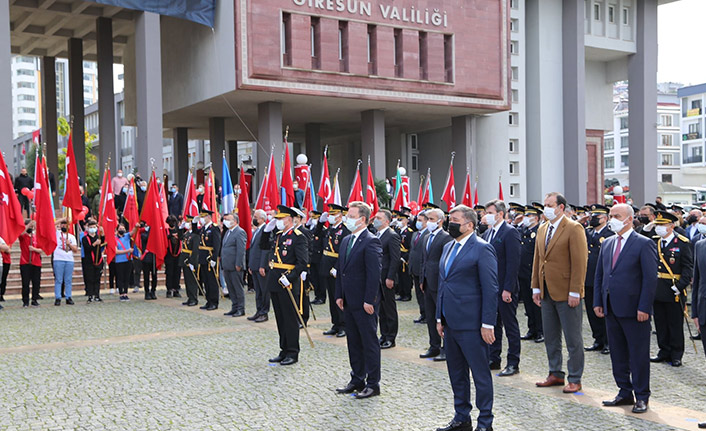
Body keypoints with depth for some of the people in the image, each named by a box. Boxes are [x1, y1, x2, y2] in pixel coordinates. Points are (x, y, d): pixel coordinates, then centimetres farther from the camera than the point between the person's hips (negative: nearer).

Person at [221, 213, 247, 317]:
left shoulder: (240, 232, -12)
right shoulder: (228, 232, 18)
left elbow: (241, 250, -17)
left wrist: (238, 265, -20)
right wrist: (222, 263, 17)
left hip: (235, 266, -9)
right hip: (227, 266, 9)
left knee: (238, 288, -2)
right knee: (231, 289, 12)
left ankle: (241, 309, 5)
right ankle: (234, 307, 20)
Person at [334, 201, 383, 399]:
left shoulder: (371, 242, -14)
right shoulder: (346, 241, 13)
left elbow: (375, 273, -18)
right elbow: (340, 269, 17)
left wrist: (369, 301, -20)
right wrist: (339, 295, 11)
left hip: (365, 303, -9)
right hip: (349, 302, 9)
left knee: (369, 342, 1)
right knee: (354, 342, 15)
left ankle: (373, 383, 9)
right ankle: (357, 380, 25)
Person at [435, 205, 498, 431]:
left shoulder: (482, 248, -11)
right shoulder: (448, 247, 15)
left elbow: (491, 289, -13)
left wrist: (487, 324, -16)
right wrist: (440, 317, 17)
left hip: (471, 323, -8)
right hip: (450, 323, 9)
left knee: (480, 373, 1)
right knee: (456, 373, 16)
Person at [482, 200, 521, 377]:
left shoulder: (510, 232, -12)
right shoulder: (487, 233, 13)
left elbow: (513, 262, -17)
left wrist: (508, 289, -21)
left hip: (505, 288, -8)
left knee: (510, 326, 1)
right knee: (493, 324, 15)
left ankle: (513, 363, 9)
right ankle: (494, 359, 25)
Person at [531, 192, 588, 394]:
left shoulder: (573, 229, -11)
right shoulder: (542, 229, 13)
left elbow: (580, 262, -15)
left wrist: (574, 292, -18)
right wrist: (536, 287, 11)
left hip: (566, 293, -7)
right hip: (547, 293, 8)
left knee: (573, 339, 2)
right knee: (550, 337, 14)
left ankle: (575, 379, 11)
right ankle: (555, 374, 26)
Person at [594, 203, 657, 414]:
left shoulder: (644, 244, -8)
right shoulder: (607, 244, 12)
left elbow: (651, 278, -12)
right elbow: (599, 275, 16)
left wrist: (644, 308, -16)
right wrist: (597, 302, 8)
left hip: (634, 310, -7)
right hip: (611, 309, 7)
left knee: (638, 355, 3)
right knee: (617, 354, 13)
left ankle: (641, 396, 14)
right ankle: (625, 392, 24)